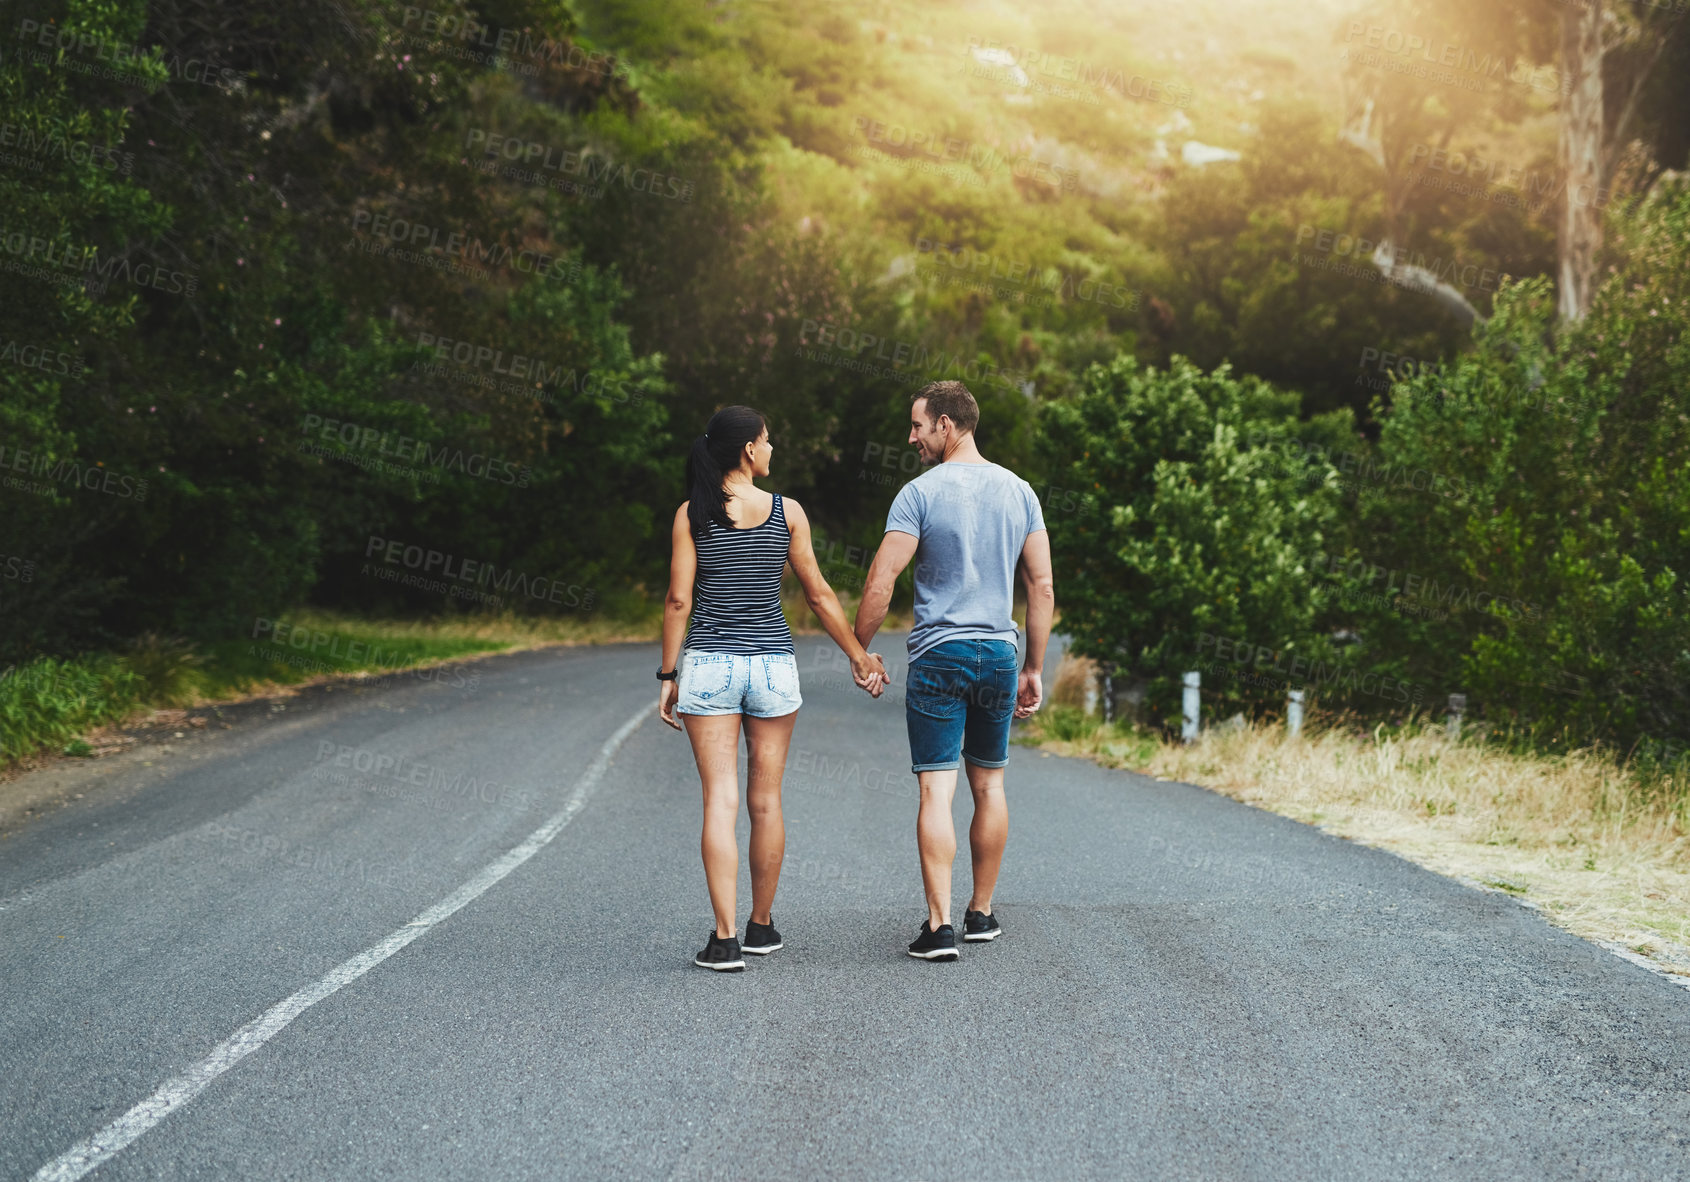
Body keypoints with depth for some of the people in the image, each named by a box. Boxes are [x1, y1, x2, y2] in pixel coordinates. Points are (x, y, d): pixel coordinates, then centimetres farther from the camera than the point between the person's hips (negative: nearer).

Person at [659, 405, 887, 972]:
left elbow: (679, 599, -4)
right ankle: (762, 925, 23)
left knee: (720, 801, -2)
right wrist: (859, 655, 13)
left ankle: (725, 940, -8)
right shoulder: (787, 511, 0)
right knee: (765, 801, 12)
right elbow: (819, 593, 3)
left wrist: (668, 675, 2)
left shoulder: (692, 514, -2)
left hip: (709, 664, -1)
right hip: (773, 663, 1)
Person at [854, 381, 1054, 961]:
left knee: (936, 789, -4)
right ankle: (981, 913, 23)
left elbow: (880, 583, -13)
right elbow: (1043, 587, 6)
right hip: (999, 652, 4)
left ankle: (939, 925, -10)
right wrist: (1033, 669, 12)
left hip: (938, 655, -4)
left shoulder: (921, 493, -8)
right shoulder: (1018, 491, 6)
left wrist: (860, 651, 0)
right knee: (989, 785, 15)